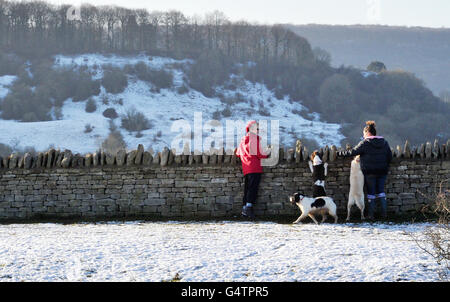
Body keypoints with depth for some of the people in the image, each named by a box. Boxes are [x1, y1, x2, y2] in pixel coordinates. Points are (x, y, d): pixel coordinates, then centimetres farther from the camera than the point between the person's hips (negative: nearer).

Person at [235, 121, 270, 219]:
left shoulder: (243, 139, 17)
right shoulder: (255, 138, -4)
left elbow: (238, 154, 20)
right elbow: (259, 153, -9)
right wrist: (267, 155, 8)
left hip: (246, 169, 7)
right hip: (255, 167, -7)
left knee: (247, 188, 9)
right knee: (253, 188, -11)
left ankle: (245, 207, 5)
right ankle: (249, 206, -21)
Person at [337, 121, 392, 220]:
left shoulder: (365, 143, -12)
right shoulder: (384, 142, 6)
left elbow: (353, 152, -13)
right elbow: (390, 156, 9)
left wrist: (339, 153, -5)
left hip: (370, 172, -5)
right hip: (382, 171, 5)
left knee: (371, 192, 3)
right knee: (381, 191, 13)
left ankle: (371, 214, 5)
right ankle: (384, 213, 8)